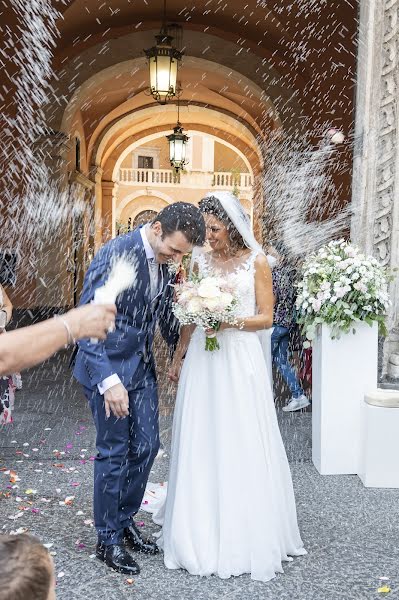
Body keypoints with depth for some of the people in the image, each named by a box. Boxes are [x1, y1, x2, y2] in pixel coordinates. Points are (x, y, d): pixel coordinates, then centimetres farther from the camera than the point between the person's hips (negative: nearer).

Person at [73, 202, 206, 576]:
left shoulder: (166, 260, 0)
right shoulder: (115, 254, -22)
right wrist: (108, 379, -31)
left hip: (142, 366, 7)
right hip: (107, 366, -7)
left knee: (146, 446, 11)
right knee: (114, 451, 2)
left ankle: (125, 522, 32)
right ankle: (108, 539, 21)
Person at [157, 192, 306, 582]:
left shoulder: (256, 261, -1)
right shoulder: (201, 262, 9)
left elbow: (266, 317, -2)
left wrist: (234, 321, -18)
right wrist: (178, 358, 16)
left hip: (241, 359, -3)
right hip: (202, 359, 4)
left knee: (241, 443, 1)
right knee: (201, 443, 7)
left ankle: (245, 532, 17)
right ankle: (203, 531, 22)